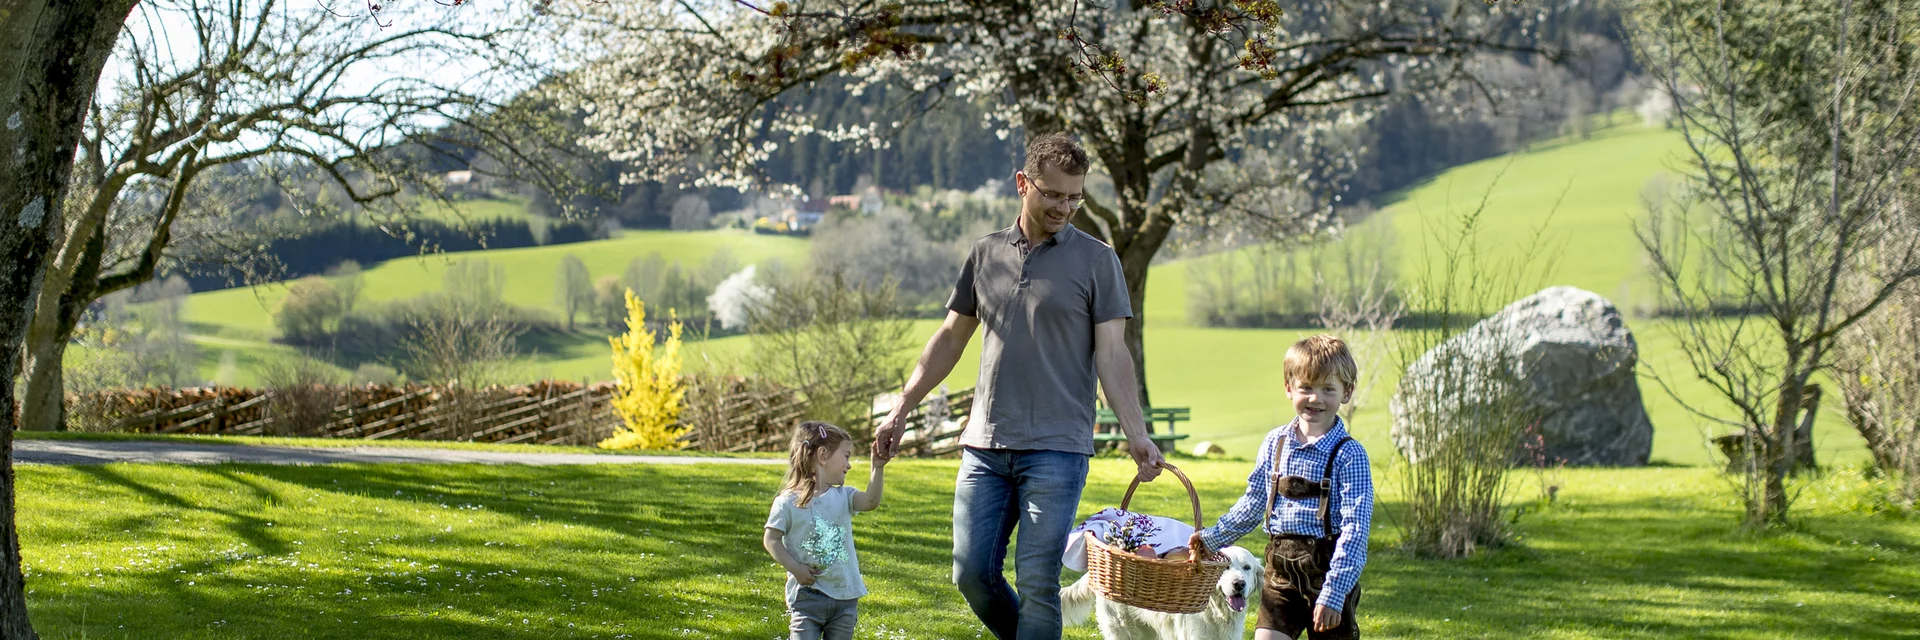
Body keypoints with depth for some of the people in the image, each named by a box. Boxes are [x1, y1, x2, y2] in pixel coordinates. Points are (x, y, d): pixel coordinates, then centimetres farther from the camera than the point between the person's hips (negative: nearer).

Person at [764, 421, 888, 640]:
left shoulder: (843, 496, 6)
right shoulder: (788, 502, -7)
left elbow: (870, 501, -12)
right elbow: (771, 539, -5)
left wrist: (878, 468, -25)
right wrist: (795, 568, -15)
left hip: (845, 596, 5)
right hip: (807, 595, -5)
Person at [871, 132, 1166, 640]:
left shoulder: (1096, 260, 1)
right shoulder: (986, 254, 12)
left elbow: (1111, 355, -4)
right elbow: (950, 339, 18)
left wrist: (1136, 435, -16)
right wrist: (901, 410, 14)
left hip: (1056, 447, -4)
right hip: (985, 445, 4)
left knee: (1037, 583, -7)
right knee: (972, 573, 3)